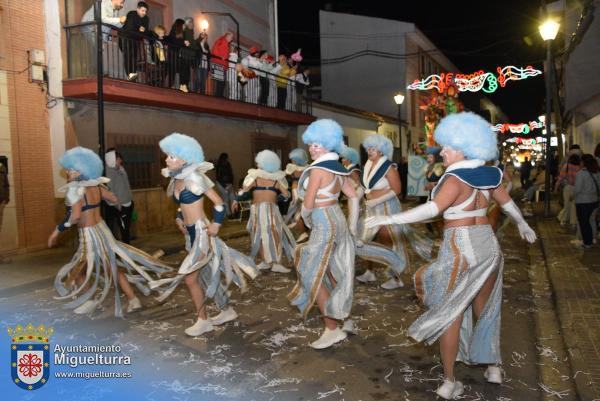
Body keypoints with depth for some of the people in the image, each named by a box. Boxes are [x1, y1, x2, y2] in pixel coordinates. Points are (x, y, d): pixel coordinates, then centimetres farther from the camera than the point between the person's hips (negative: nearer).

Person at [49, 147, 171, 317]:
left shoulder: (74, 189, -18)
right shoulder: (96, 185, 2)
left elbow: (75, 216, -28)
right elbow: (115, 199, 13)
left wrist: (57, 230, -16)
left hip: (89, 235, -7)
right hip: (102, 230, 7)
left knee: (77, 272, 15)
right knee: (112, 266, 19)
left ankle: (89, 303, 26)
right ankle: (133, 300, 21)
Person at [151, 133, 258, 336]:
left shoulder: (194, 177, -17)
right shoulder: (177, 179, 6)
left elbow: (218, 201, -14)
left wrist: (216, 224, -12)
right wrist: (181, 219, 13)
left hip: (202, 232, -8)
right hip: (192, 233, 8)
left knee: (190, 277, -5)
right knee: (208, 274, 16)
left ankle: (203, 320, 11)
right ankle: (227, 311, 31)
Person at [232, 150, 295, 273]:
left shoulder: (254, 176, 2)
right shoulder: (277, 178, 2)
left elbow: (244, 191, -1)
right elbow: (286, 195, 4)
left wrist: (236, 201, 13)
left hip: (256, 209, 1)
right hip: (271, 208, -1)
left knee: (260, 235, 10)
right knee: (275, 234, 2)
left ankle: (266, 261, 15)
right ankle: (276, 263, -3)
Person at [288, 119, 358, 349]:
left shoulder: (317, 169, -18)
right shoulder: (338, 168, 8)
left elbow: (308, 204, -16)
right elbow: (353, 197, 12)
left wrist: (307, 221, 5)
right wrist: (352, 227, 16)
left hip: (324, 225, -9)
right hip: (338, 220, 9)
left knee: (313, 276, -2)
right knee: (333, 271, 20)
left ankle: (332, 328, -1)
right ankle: (340, 314, 35)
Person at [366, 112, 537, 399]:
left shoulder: (456, 178, -16)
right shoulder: (489, 175, 6)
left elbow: (433, 209, -29)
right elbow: (507, 203, 21)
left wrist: (389, 219, -31)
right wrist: (523, 225, 39)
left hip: (459, 249, -7)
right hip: (488, 244, 7)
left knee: (450, 313, 3)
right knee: (485, 308, 22)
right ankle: (493, 367, 34)